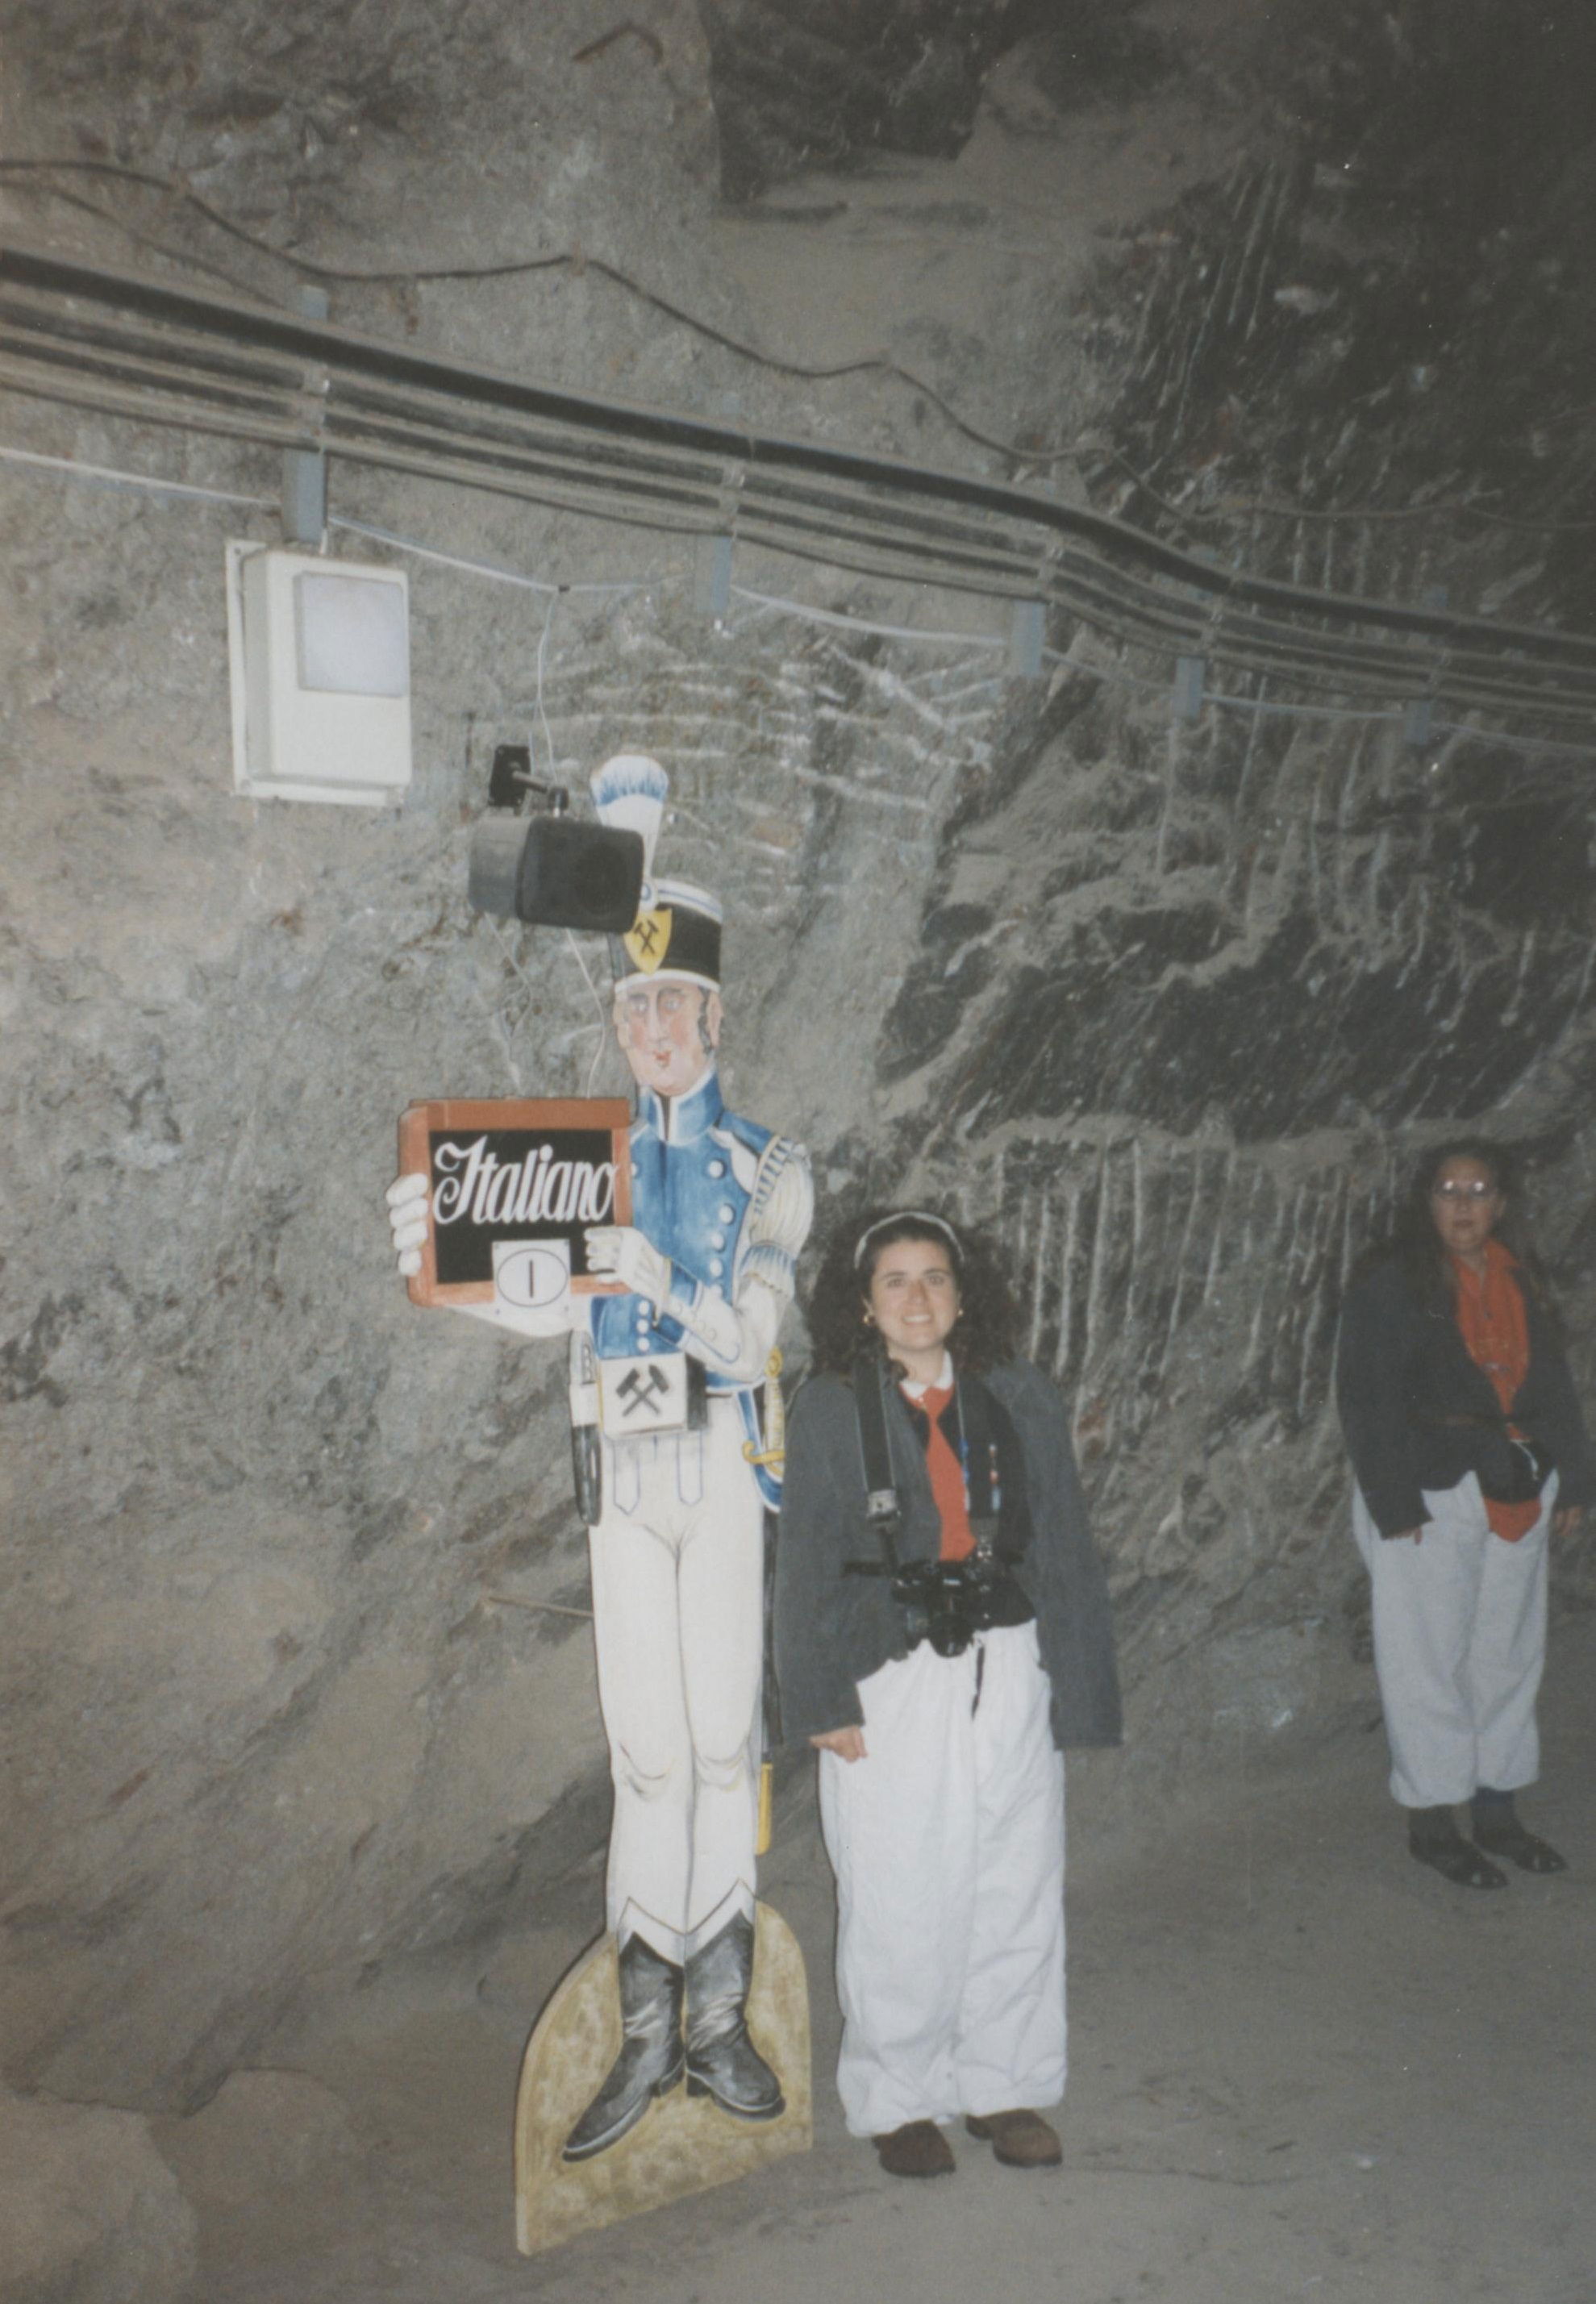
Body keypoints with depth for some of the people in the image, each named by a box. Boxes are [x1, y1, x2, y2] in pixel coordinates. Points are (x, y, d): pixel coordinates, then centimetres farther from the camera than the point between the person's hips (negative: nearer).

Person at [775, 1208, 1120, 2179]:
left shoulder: (1021, 1399, 4)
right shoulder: (829, 1412, -2)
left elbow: (1064, 1546, 7)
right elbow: (807, 1565, -1)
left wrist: (1077, 1688, 4)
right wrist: (823, 1701, -6)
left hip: (1007, 1671, 3)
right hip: (889, 1680, -2)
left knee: (1017, 1888, 10)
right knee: (899, 1903, 5)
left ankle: (1003, 2084, 30)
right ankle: (898, 2098, 26)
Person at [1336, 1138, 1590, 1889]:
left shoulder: (1519, 1284, 10)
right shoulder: (1390, 1288, -9)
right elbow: (1367, 1403, -12)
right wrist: (1396, 1504, -16)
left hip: (1516, 1491, 6)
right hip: (1431, 1496, -6)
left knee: (1509, 1653, 14)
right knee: (1430, 1658, 1)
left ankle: (1495, 1809, 28)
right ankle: (1431, 1821, 14)